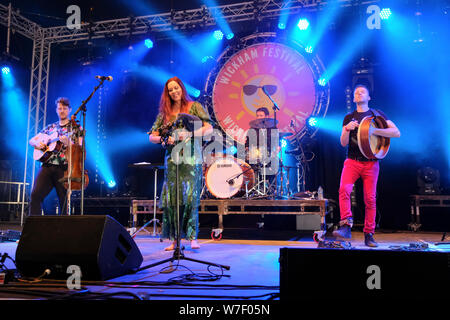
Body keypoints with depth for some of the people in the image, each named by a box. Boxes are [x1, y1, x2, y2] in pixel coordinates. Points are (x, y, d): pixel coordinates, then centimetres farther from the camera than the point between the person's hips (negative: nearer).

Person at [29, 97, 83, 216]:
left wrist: (68, 143, -18)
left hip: (64, 167, -3)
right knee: (35, 195, -11)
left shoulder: (75, 127, 9)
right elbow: (31, 140, 25)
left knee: (64, 200, -4)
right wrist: (37, 144, 2)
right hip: (47, 165, 3)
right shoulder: (50, 128, 21)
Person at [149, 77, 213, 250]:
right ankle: (175, 239, 6)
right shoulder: (165, 112, 15)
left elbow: (209, 128, -6)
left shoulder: (194, 107, 6)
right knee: (171, 197, -2)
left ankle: (192, 237, -1)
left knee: (190, 197, -9)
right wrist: (164, 139, -10)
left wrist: (189, 134, -20)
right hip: (172, 158, 3)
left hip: (191, 157, -3)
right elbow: (152, 137, 11)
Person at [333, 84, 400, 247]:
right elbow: (343, 143, 6)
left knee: (370, 199, -1)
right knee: (344, 189, -23)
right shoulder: (349, 118, 14)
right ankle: (346, 227, -23)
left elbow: (396, 132, 0)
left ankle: (369, 235, 9)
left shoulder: (377, 114, 10)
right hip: (352, 161, 1)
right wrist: (348, 129, -15)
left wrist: (374, 130, -14)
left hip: (371, 162, 0)